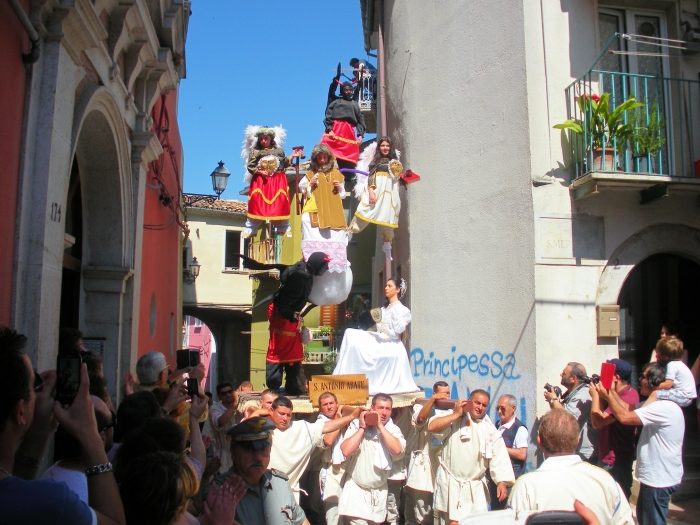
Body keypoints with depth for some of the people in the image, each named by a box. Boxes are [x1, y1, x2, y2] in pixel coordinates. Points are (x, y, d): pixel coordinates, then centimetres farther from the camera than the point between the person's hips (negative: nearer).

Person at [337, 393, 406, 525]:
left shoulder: (393, 430, -1)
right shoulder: (356, 426, -7)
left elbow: (398, 450, -20)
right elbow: (346, 451, -20)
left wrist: (380, 426, -18)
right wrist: (362, 428, -17)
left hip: (379, 491, 3)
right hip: (356, 490, -3)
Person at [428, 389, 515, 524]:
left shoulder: (490, 430, 8)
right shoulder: (454, 419, 1)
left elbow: (499, 457, 1)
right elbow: (432, 427, -15)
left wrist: (502, 481, -12)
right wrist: (456, 414, -12)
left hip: (476, 489, 3)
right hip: (451, 486, -3)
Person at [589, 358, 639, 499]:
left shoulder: (626, 398, -24)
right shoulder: (628, 393, 9)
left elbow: (597, 422, -26)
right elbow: (603, 415, 7)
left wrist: (595, 395, -15)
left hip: (616, 461, -10)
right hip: (609, 457, 10)